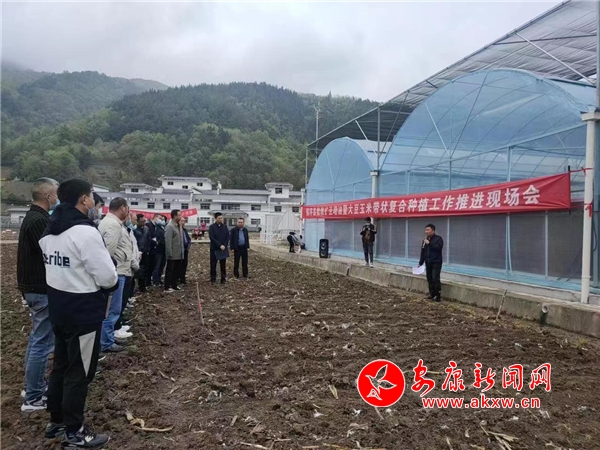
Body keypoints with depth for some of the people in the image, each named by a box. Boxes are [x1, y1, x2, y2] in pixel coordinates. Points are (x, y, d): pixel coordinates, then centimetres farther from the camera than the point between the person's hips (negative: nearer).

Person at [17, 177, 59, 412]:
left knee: (38, 339, 19)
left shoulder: (33, 217, 13)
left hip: (35, 286, 11)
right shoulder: (39, 221, -20)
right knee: (42, 342, -3)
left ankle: (35, 386, 31)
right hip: (42, 289, -11)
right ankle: (33, 399, 6)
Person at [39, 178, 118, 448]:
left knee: (61, 365, 20)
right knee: (79, 372, 4)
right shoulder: (85, 232, -24)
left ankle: (56, 421, 35)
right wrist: (112, 282, -1)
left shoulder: (49, 231, 7)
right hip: (84, 310, -9)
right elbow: (107, 277, -23)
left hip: (58, 307, 9)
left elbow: (55, 267, 13)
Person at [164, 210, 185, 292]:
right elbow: (168, 241, -20)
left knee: (177, 271, 14)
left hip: (179, 254, 8)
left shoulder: (178, 226, 11)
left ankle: (174, 285, 24)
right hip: (173, 255, -8)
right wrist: (170, 254, -21)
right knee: (170, 271, 1)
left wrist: (182, 252, 14)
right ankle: (167, 287, 9)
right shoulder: (169, 227, -16)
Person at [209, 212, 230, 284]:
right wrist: (220, 245, -15)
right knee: (213, 265, 3)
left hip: (223, 249, 3)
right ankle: (213, 279, 12)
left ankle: (223, 279, 11)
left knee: (223, 265, 5)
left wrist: (224, 245, -9)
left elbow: (228, 236, 5)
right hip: (214, 249, -3)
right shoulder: (211, 227, -4)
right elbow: (212, 238, -11)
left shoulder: (225, 226, 7)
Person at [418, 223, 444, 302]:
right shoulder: (425, 240, 14)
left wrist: (429, 243, -23)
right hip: (428, 263, 6)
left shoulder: (438, 238, -4)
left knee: (435, 279, -12)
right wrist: (420, 263, 15)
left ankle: (438, 296, -7)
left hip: (436, 263, -6)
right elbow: (422, 252, 17)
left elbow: (439, 247, -22)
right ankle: (432, 294, 15)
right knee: (429, 279, 6)